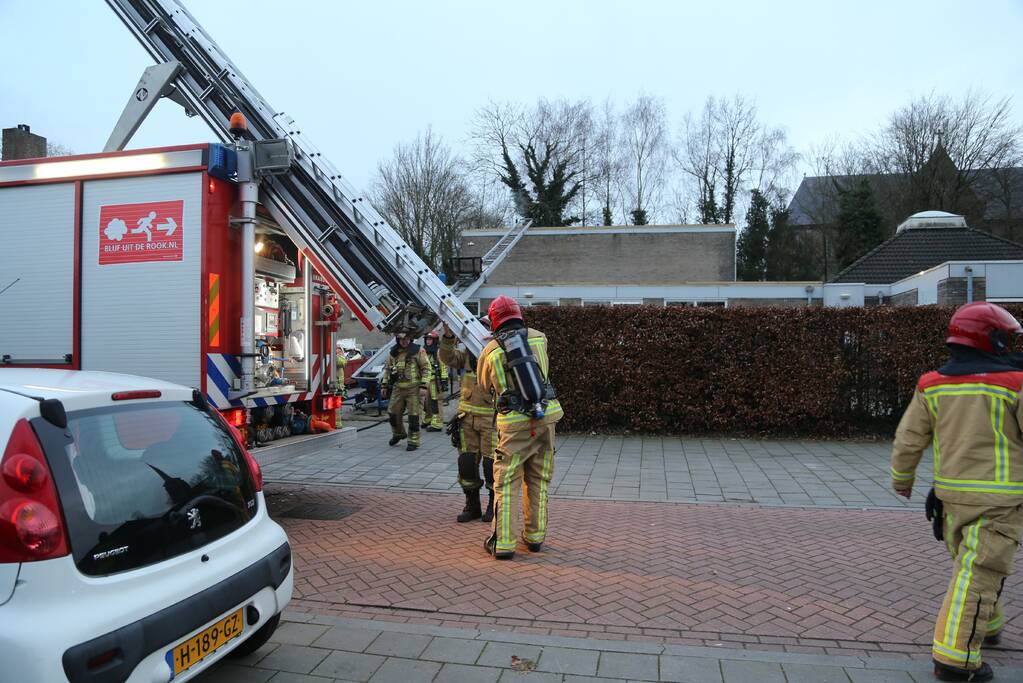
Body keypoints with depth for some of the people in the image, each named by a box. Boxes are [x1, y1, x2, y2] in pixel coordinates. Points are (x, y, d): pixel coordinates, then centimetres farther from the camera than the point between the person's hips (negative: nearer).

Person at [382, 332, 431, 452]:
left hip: (413, 388, -5)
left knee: (413, 415, -2)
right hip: (398, 388, 5)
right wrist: (385, 385, 16)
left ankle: (413, 441, 9)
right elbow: (387, 369, 18)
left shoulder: (418, 351, -5)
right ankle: (398, 434, 36)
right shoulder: (393, 353, 9)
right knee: (392, 413, 10)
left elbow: (426, 368, -7)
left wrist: (423, 386, -14)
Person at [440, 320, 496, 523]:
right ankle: (472, 506, 22)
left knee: (491, 463, 1)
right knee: (466, 462, 8)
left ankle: (494, 506, 20)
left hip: (492, 417, -4)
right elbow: (447, 358, -7)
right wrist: (448, 337, -25)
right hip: (467, 416, 5)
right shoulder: (467, 353, 6)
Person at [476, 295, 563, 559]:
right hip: (546, 417, 3)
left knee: (507, 483, 7)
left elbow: (485, 386, 16)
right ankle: (535, 536, 24)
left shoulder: (489, 351, 0)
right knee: (538, 480, 15)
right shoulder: (539, 338, 4)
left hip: (514, 424, -2)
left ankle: (503, 542, 7)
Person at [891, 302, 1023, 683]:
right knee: (979, 574, -3)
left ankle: (987, 627, 41)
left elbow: (909, 439, 6)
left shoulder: (932, 385, 1)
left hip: (952, 493, 5)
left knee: (968, 563, 24)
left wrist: (901, 478, 20)